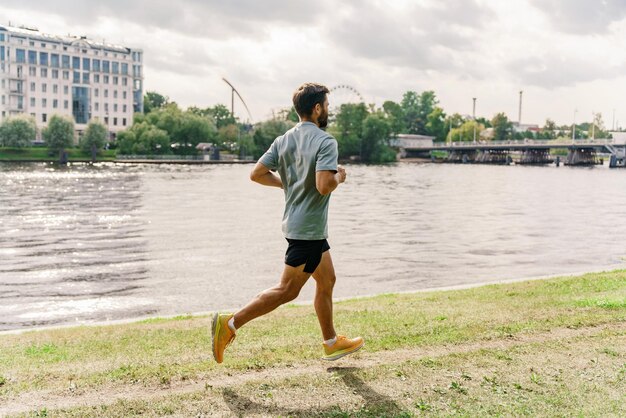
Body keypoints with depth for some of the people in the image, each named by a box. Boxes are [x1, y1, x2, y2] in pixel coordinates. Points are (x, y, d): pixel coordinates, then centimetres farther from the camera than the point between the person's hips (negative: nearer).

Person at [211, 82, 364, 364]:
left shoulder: (283, 140, 6)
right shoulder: (325, 142, -17)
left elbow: (257, 174, 3)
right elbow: (324, 186, -28)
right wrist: (339, 177, -7)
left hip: (295, 223, 9)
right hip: (308, 228, -9)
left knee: (326, 281, 19)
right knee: (287, 291, -1)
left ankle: (331, 343, 31)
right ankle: (230, 324, -1)